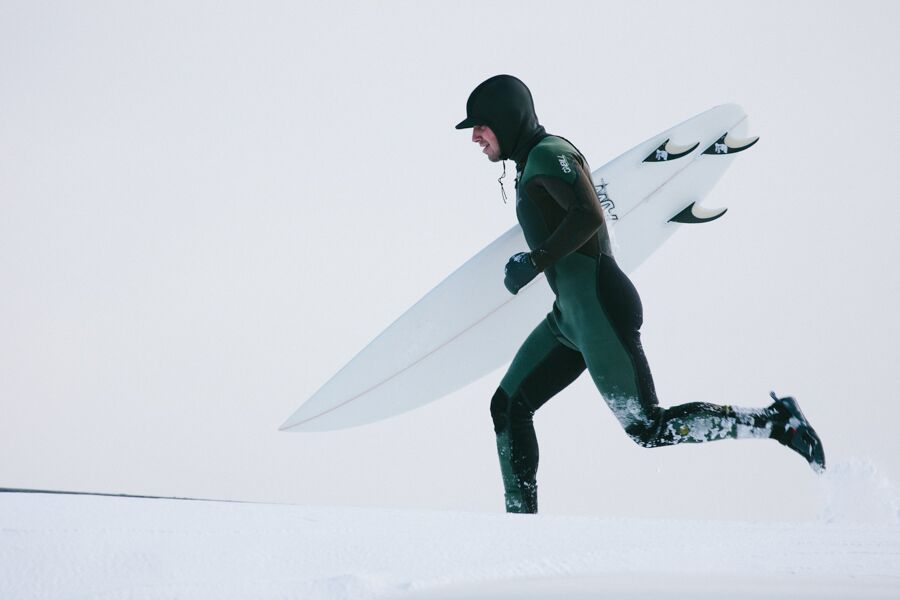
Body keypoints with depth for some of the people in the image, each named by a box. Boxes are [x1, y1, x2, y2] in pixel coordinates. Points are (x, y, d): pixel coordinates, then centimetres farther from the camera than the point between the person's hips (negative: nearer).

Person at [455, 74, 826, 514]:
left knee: (648, 429, -9)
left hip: (598, 306, -10)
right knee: (508, 406, 7)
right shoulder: (532, 164, 20)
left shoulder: (547, 153, -9)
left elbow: (589, 216, -23)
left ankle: (777, 421, -4)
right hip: (570, 317, 10)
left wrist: (535, 261, -19)